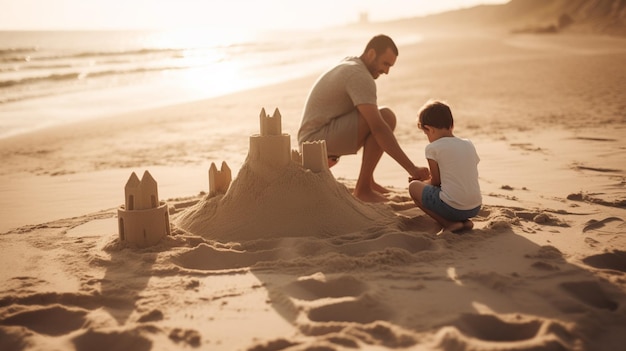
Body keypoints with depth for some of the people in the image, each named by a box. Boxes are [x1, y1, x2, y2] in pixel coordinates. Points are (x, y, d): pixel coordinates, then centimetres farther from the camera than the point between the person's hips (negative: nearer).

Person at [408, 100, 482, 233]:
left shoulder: (433, 148, -5)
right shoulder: (469, 145, 12)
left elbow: (436, 181, 1)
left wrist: (422, 182, 24)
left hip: (452, 208, -7)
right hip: (475, 208, 7)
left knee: (413, 186, 13)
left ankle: (449, 223, 1)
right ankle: (465, 221, 12)